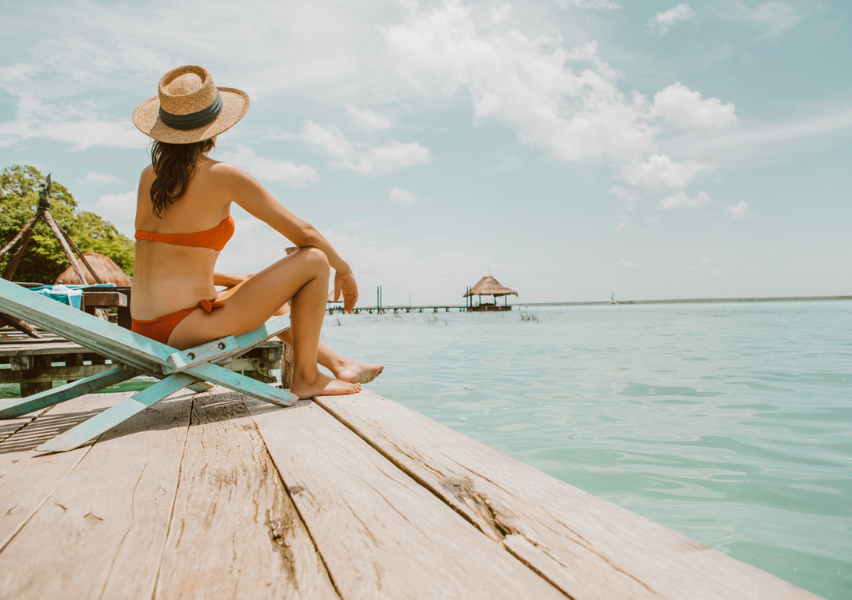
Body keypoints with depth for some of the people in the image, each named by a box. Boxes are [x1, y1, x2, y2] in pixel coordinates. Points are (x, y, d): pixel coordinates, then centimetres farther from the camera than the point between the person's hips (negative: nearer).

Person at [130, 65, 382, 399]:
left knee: (269, 300, 31)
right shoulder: (222, 176, -12)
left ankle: (337, 363, 39)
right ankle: (306, 377, 6)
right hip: (187, 330, -8)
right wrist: (344, 269, 9)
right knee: (314, 261, -5)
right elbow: (304, 234, -9)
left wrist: (232, 280, 25)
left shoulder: (150, 175, 9)